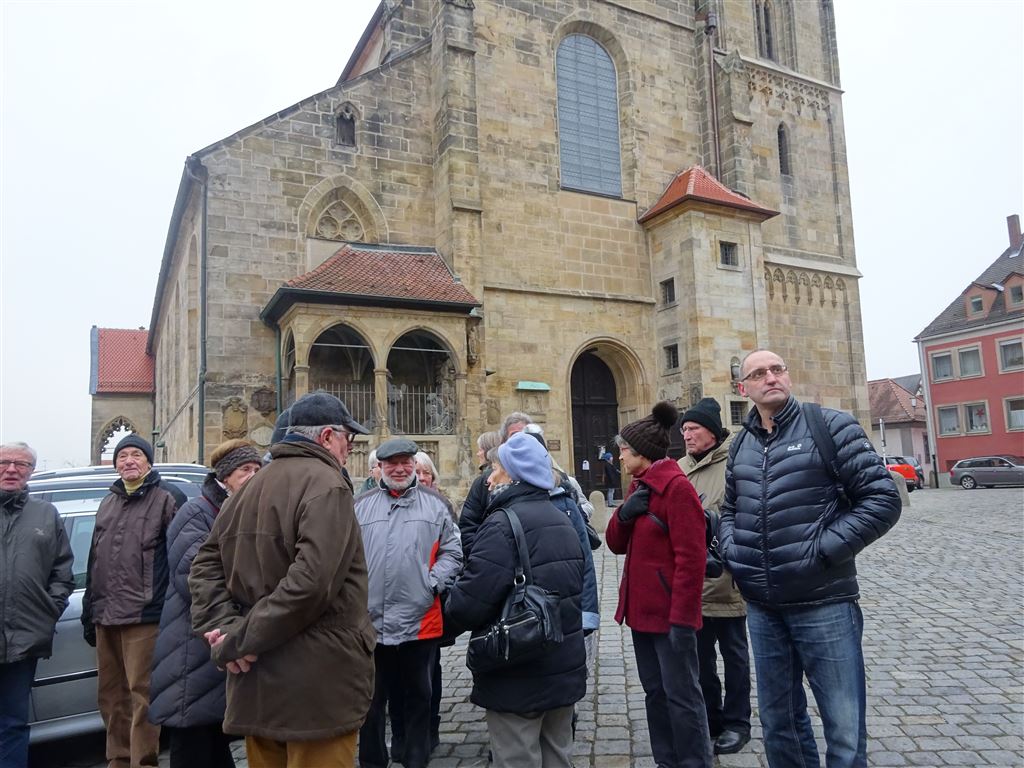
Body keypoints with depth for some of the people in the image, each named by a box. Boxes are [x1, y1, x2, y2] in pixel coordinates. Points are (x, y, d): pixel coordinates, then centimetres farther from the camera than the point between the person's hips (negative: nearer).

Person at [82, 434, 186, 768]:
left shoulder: (167, 498, -4)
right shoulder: (107, 503, 19)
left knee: (142, 695, -4)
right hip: (106, 617, 7)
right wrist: (89, 612, 20)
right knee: (111, 695, 15)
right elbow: (94, 562, 22)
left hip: (144, 616, -7)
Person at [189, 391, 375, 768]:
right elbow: (309, 583, -26)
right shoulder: (326, 486, -15)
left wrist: (225, 627, -3)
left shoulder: (250, 487, 13)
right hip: (316, 685, -8)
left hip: (255, 682, 8)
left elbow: (205, 566, 10)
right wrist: (237, 641, -16)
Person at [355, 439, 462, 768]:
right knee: (371, 700, 14)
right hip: (370, 621, 1)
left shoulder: (435, 504, 4)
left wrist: (432, 584, -10)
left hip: (421, 620, 0)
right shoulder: (361, 506, 7)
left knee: (418, 697, 14)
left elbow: (452, 553, 3)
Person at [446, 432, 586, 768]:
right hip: (564, 668, 9)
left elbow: (468, 604, -26)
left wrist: (452, 602, -5)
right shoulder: (562, 521, 9)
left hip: (518, 677, -8)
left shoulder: (503, 524, -20)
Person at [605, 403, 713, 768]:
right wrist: (624, 513, -9)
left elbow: (691, 559, -20)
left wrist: (682, 618, -21)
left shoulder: (677, 487, -16)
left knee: (681, 695, 2)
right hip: (641, 609, 9)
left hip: (670, 613, -9)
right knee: (655, 691, 17)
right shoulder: (638, 486, 11)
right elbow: (616, 544, 10)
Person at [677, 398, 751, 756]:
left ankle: (736, 723, 28)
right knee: (699, 655, 18)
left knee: (733, 653, 12)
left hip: (725, 579, -6)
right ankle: (710, 719, 34)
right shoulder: (681, 468, 7)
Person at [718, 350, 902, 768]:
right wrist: (730, 550, 3)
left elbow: (882, 499, -9)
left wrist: (823, 550, -15)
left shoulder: (830, 426, -5)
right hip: (761, 607, 5)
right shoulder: (740, 444, 10)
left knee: (845, 730, 5)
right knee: (778, 721, 18)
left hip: (824, 602, -5)